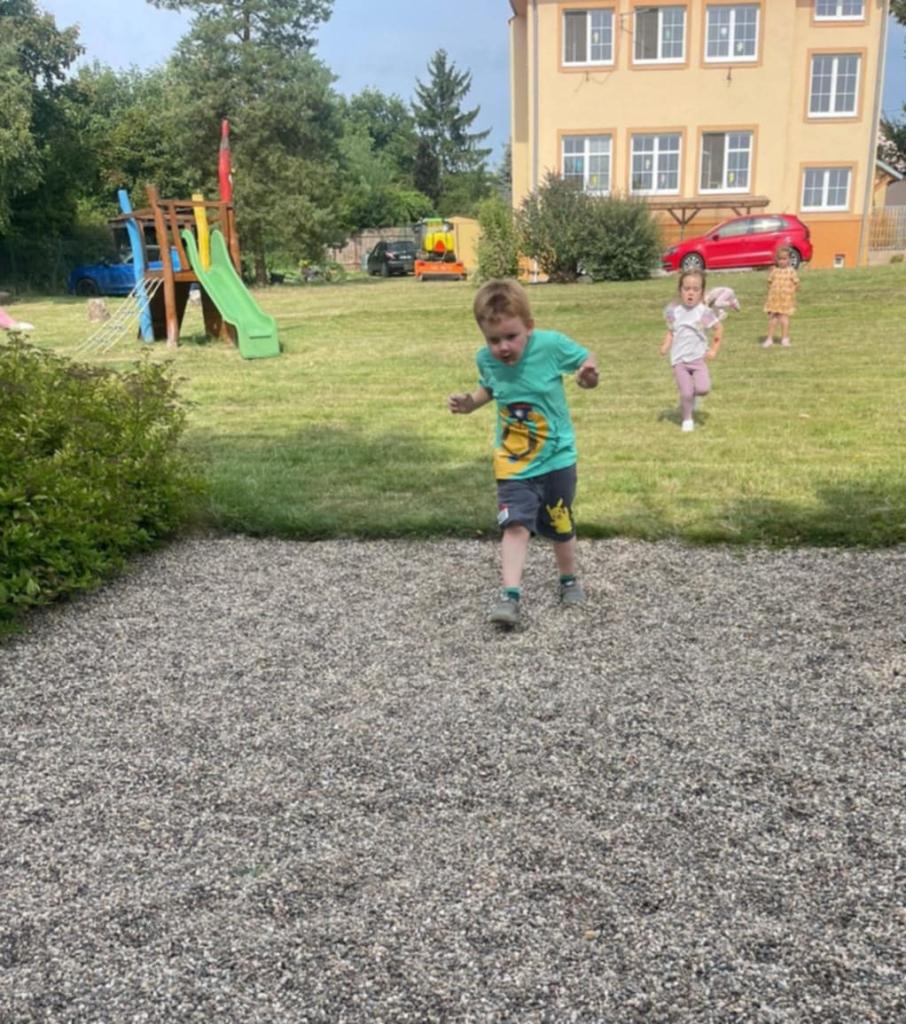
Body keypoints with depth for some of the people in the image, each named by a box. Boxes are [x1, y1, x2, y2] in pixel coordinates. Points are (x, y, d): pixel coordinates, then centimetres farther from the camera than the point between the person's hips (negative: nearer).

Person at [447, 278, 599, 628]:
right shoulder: (485, 359, -10)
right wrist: (470, 402, -6)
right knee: (515, 525, -14)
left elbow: (586, 360, -6)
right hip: (512, 463, 1)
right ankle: (510, 595, -11)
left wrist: (588, 375, -28)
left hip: (556, 458, -1)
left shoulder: (551, 345, -21)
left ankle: (569, 580, 40)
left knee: (559, 526, 15)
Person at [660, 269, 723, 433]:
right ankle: (687, 420, 16)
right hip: (679, 360, 1)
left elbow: (719, 328, 5)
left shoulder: (704, 311, -5)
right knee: (686, 393, -6)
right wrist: (666, 345, -8)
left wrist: (713, 350, -1)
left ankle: (693, 394, 18)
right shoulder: (674, 311, 0)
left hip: (698, 358, -1)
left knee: (703, 388, -17)